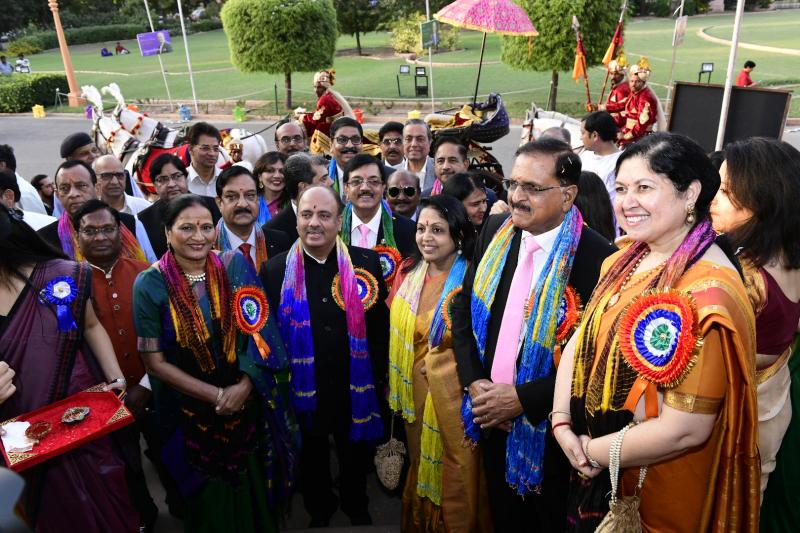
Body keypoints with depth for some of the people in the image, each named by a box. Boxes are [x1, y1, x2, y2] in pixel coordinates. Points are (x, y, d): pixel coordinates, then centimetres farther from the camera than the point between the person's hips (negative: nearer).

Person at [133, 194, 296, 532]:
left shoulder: (235, 266, -7)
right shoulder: (150, 284, -11)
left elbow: (259, 331, -8)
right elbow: (155, 361, -10)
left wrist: (243, 387, -21)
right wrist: (217, 395, -14)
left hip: (248, 404, 1)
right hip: (189, 411, -1)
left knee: (253, 490, 18)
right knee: (209, 501, 18)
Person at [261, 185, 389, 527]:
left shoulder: (366, 264, -8)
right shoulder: (275, 270, -7)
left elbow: (380, 326, -4)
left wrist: (379, 378, -4)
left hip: (356, 391, 0)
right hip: (303, 392, 0)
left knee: (356, 459, 23)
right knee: (312, 461, 23)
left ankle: (356, 507, 52)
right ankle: (319, 511, 51)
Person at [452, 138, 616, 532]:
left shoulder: (597, 257, -22)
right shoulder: (496, 231, -5)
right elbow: (464, 307, 1)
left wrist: (522, 398, -21)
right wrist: (473, 382, -9)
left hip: (548, 425, -4)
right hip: (490, 415, 5)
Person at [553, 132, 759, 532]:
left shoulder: (707, 290, -26)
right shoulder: (625, 260, -2)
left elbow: (686, 429, -27)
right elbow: (581, 340, 0)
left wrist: (594, 452, -15)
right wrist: (561, 422, -11)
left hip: (657, 493, -6)